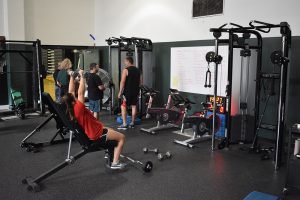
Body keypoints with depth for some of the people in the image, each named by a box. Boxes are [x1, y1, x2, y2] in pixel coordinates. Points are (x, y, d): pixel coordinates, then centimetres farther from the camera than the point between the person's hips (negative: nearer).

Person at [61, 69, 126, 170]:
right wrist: (82, 76, -31)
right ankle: (115, 163, -3)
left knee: (111, 130, 33)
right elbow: (81, 93, -35)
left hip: (92, 131, 10)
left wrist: (72, 76, 2)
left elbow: (71, 91, 2)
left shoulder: (71, 109, -5)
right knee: (121, 137, 1)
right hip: (96, 133, -10)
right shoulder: (78, 109, -28)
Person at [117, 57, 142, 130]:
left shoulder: (126, 70, -10)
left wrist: (120, 92, -11)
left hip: (127, 91, -6)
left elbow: (122, 82, -15)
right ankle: (132, 123, 17)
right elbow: (140, 82, 13)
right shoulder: (137, 70, 10)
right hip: (136, 91, 6)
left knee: (123, 107, -1)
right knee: (134, 106, 11)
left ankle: (124, 124, -5)